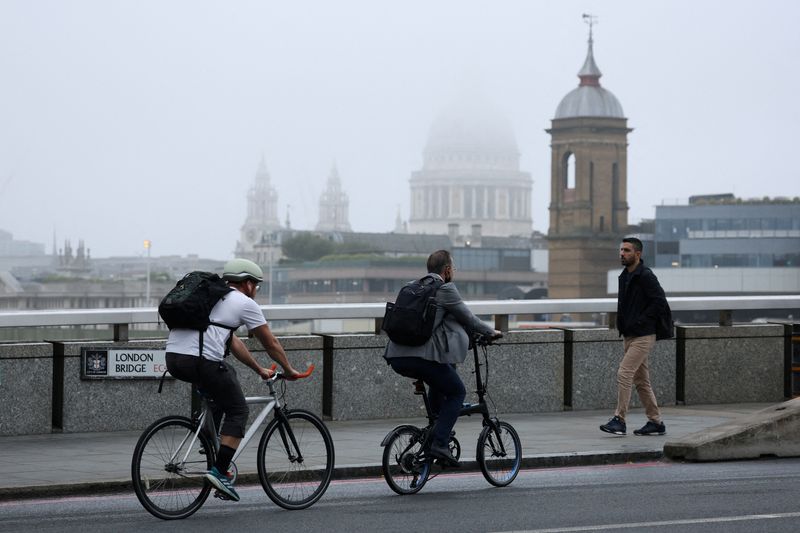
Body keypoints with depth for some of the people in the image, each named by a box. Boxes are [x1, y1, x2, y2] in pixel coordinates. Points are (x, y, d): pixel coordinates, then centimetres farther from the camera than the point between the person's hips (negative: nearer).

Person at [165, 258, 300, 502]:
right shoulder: (245, 303, 9)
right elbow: (271, 344, 16)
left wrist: (259, 369, 45)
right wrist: (288, 370, 32)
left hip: (173, 359, 8)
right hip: (202, 361, -8)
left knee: (227, 372, 32)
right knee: (238, 411, 8)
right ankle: (219, 471, -4)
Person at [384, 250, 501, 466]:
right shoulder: (445, 289, 0)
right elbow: (467, 318, 8)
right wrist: (490, 332, 27)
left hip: (397, 358, 8)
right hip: (423, 356, -8)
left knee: (440, 379, 34)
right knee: (456, 392, 10)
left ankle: (437, 426, 32)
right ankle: (439, 444, -3)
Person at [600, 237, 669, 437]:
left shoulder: (646, 276, -13)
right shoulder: (624, 276, 15)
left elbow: (660, 302, -18)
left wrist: (640, 322, -18)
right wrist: (622, 324, 12)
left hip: (643, 336, -9)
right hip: (629, 336, 9)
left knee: (624, 374, -15)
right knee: (641, 380, 10)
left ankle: (619, 420, -13)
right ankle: (655, 422, 16)